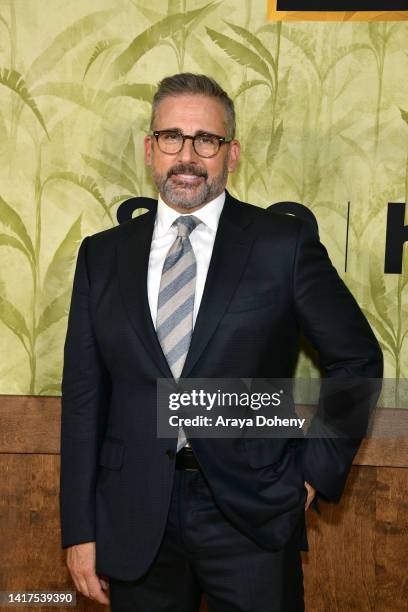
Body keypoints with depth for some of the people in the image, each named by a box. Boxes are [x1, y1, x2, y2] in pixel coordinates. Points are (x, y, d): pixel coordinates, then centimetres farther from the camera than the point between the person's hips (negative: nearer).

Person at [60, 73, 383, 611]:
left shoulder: (285, 244, -3)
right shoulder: (102, 255, 4)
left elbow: (357, 359, 5)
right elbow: (84, 396, 4)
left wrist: (318, 469, 0)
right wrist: (81, 530, 1)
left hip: (253, 518, -2)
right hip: (134, 522, 2)